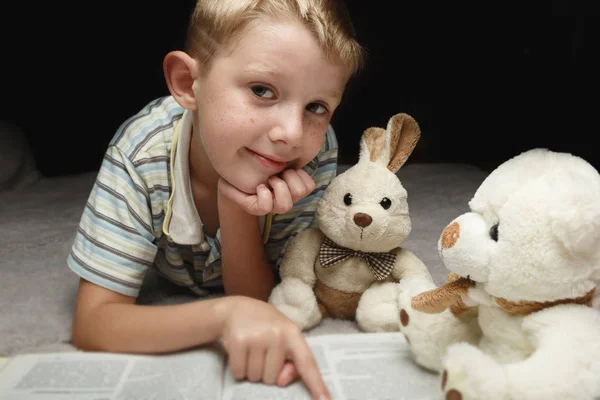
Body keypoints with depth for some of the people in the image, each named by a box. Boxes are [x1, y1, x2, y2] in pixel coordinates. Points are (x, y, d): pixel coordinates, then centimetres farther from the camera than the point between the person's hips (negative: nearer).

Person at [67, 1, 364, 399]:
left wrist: (238, 211, -47)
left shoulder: (316, 155, -36)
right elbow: (91, 325, -38)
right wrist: (225, 313, -55)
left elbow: (258, 302, -28)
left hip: (252, 278, 0)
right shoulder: (140, 157, -38)